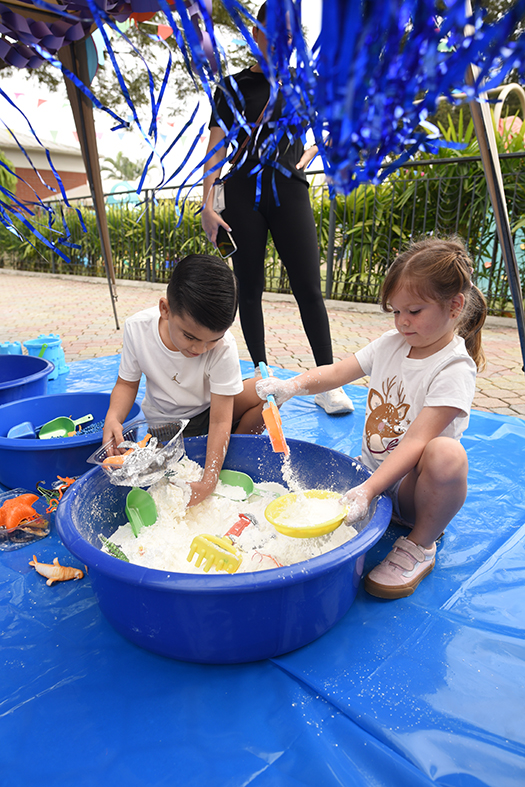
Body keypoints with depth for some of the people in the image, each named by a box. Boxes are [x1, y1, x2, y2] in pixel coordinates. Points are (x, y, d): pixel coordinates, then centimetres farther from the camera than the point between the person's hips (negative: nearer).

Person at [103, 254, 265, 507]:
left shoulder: (223, 348, -29)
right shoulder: (137, 328, -22)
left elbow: (220, 420, -28)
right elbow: (127, 383, -8)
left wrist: (208, 481, -34)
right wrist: (113, 419, -29)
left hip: (209, 413, 1)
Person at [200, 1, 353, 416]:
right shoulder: (234, 87, 10)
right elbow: (217, 149, 3)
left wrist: (311, 152, 9)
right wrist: (207, 205, -7)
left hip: (290, 192, 0)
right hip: (243, 195, 0)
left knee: (309, 288, -9)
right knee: (250, 288, -1)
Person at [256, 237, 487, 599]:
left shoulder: (454, 369, -19)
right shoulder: (391, 343, 1)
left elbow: (416, 442, -29)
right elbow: (338, 372, 0)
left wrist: (367, 490, -39)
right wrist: (293, 385, -21)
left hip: (410, 483, -6)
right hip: (373, 469, 6)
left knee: (447, 453, -38)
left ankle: (420, 545, -11)